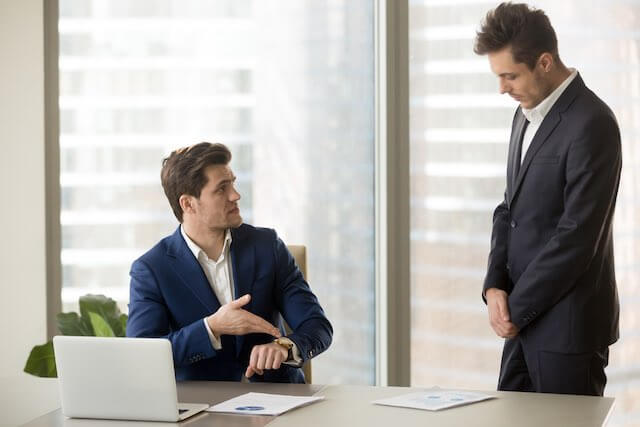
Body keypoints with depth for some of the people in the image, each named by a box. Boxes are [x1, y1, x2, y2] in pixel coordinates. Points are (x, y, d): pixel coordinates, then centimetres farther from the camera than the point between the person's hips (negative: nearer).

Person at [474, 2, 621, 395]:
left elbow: (578, 235, -20)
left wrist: (516, 306, -13)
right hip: (526, 318, 8)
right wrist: (495, 286, -1)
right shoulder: (527, 115, 11)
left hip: (568, 323, -8)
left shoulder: (591, 124, -17)